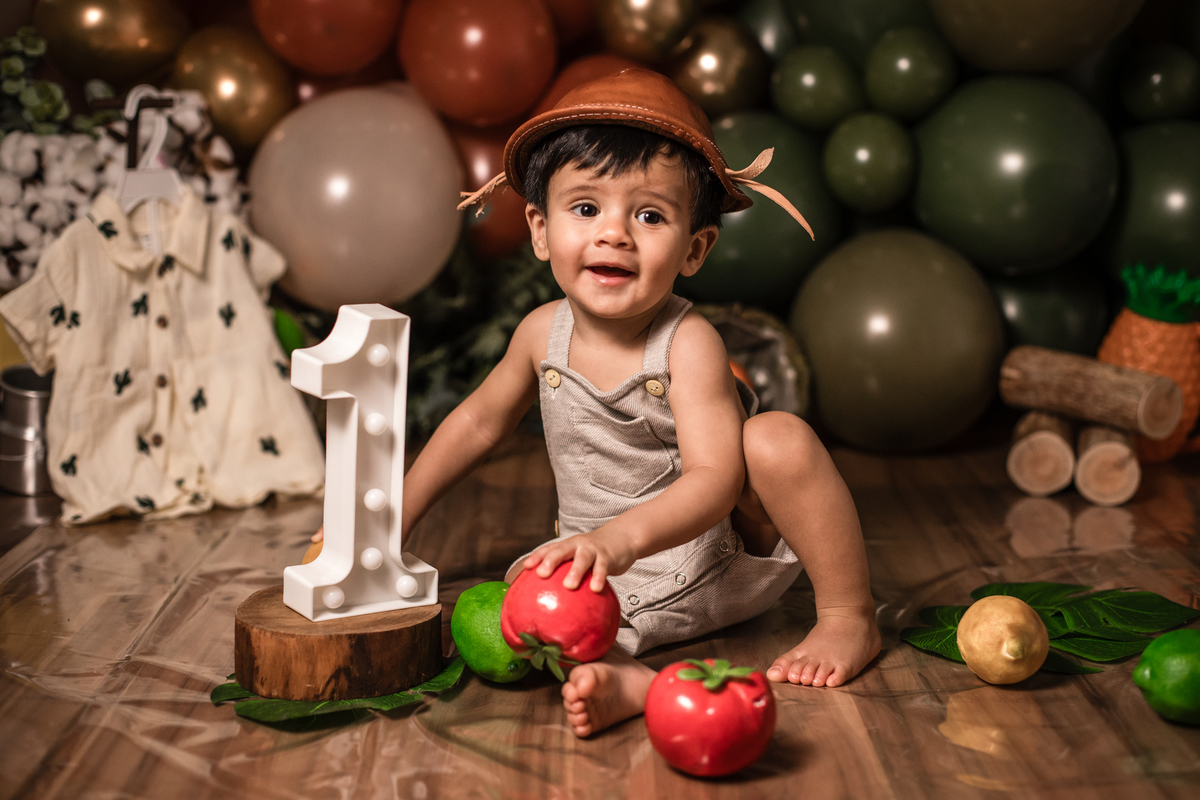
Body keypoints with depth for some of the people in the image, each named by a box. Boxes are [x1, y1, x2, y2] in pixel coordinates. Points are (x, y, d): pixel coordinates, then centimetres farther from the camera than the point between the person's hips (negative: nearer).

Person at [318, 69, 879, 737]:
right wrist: (393, 517, 13)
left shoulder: (688, 342, -22)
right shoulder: (544, 332, -6)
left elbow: (714, 478, -33)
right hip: (616, 583, 5)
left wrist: (622, 536, -50)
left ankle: (851, 618, -12)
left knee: (779, 438, -30)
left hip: (729, 550, -4)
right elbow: (480, 420, 11)